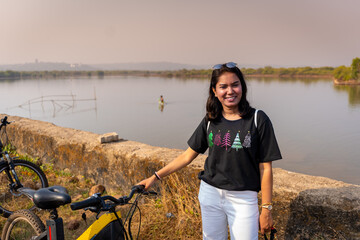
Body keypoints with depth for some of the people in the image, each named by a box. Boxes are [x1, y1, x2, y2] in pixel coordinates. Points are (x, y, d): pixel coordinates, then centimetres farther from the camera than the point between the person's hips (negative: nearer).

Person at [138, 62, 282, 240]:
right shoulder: (210, 121, 1)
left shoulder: (258, 120, -8)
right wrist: (155, 176, 2)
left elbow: (265, 168, -7)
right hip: (210, 194, 3)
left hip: (243, 199, -3)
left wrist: (266, 209, -6)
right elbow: (188, 155, 7)